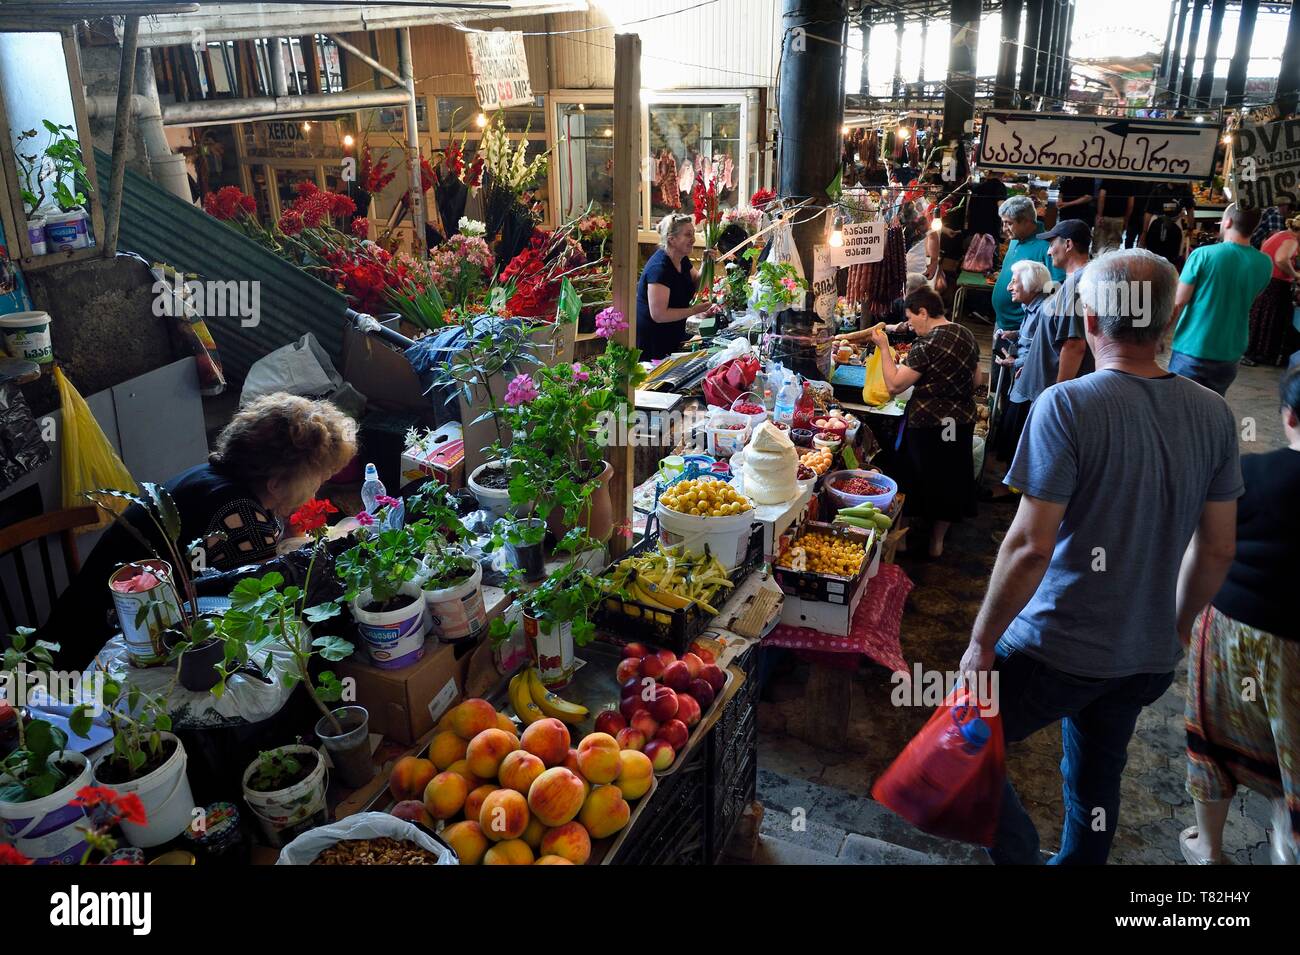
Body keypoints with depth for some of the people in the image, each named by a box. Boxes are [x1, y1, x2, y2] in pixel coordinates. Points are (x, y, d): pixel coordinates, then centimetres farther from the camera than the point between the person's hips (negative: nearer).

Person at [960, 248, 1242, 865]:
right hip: (1150, 657, 6)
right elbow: (1217, 549, 6)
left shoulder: (1066, 406, -20)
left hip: (1056, 650, -6)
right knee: (1097, 783, 24)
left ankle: (1021, 855, 14)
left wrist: (982, 642, -11)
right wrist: (1178, 627, 21)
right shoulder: (1213, 414, -1)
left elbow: (1030, 547, -22)